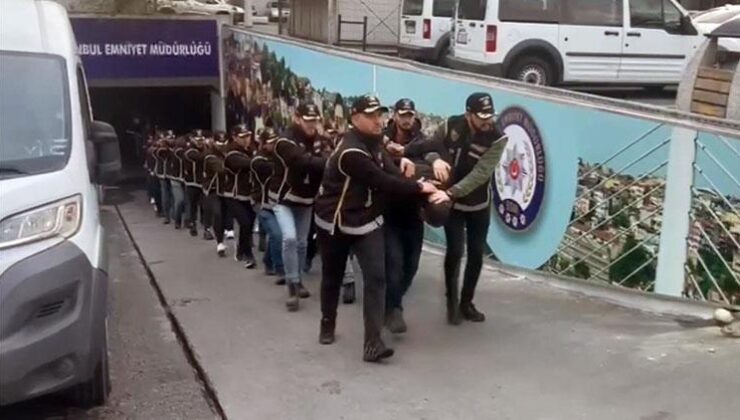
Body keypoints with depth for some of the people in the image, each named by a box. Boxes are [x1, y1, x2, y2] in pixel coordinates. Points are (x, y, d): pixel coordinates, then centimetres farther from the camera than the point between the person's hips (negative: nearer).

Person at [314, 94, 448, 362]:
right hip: (335, 223, -6)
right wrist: (419, 187, -20)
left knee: (376, 277, -10)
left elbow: (389, 172, -3)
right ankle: (328, 324, 40)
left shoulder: (374, 143, 3)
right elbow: (382, 182, -27)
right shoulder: (351, 152, -26)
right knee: (332, 277, 14)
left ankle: (372, 342, -11)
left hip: (367, 221, 6)